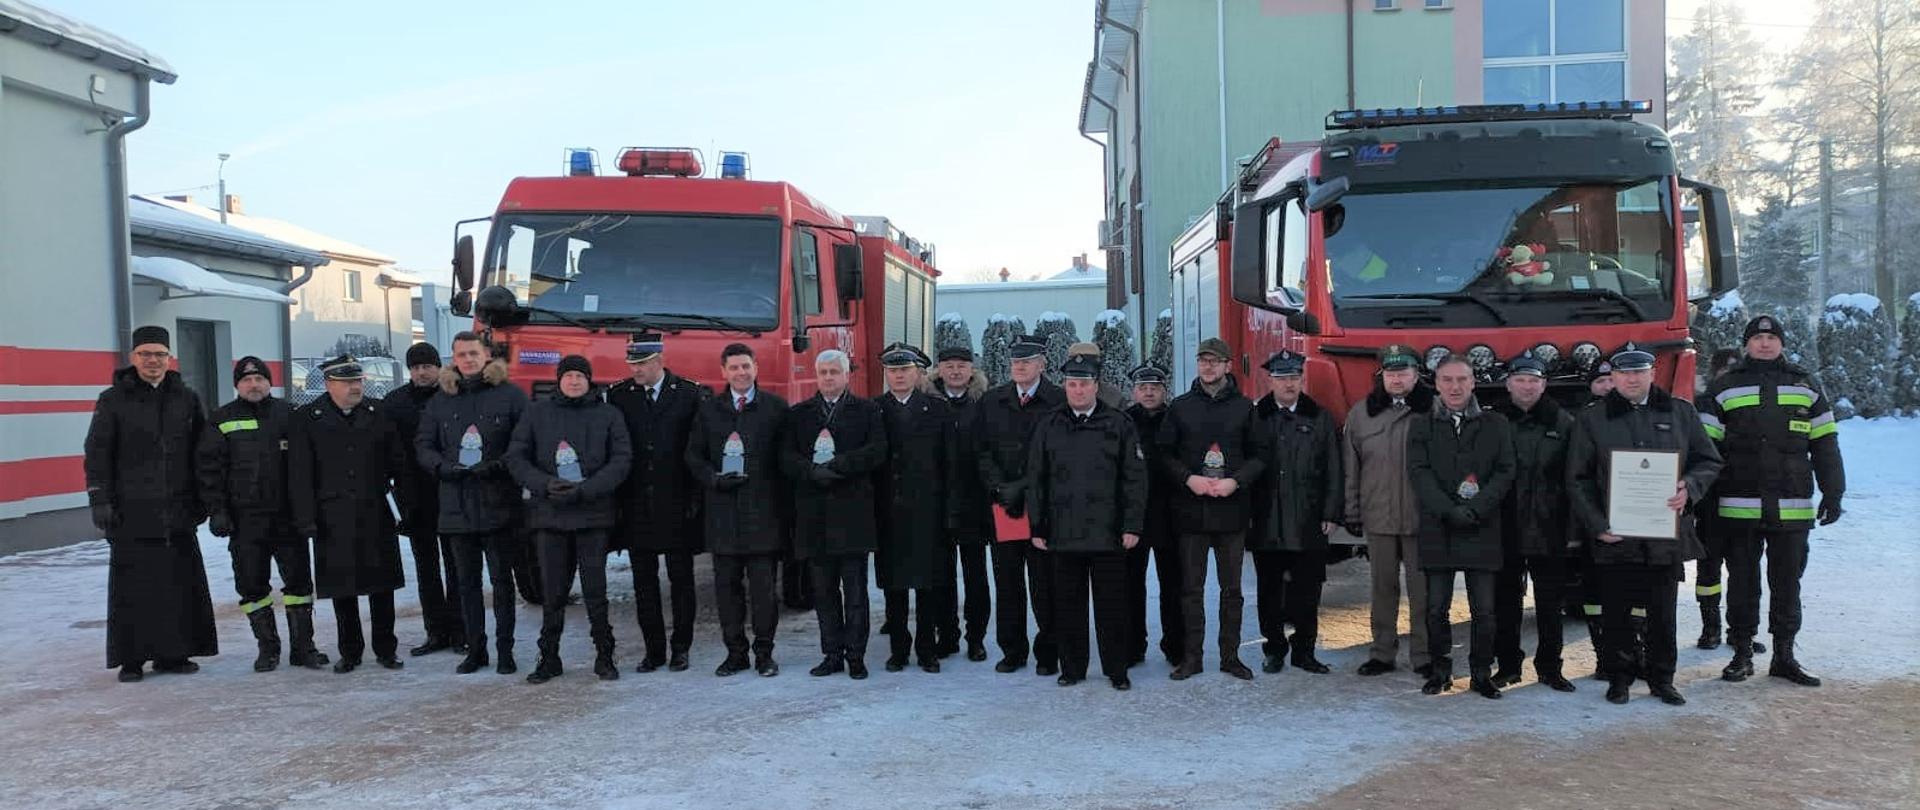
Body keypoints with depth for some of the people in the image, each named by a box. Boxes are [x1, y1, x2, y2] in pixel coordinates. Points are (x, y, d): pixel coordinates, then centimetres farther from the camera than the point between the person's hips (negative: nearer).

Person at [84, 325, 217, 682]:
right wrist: (99, 500, -7)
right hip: (131, 512, -3)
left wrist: (201, 499, 11)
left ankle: (173, 653, 15)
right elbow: (97, 454, 1)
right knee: (132, 589, 0)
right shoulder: (113, 400, 3)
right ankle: (131, 659, 8)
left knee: (181, 585, 4)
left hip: (177, 512, 3)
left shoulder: (186, 399, 10)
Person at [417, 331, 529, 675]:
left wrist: (499, 465, -18)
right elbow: (423, 445, 12)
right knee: (467, 580, 11)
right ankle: (475, 648, 20)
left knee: (501, 579, 2)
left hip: (498, 504, -4)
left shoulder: (510, 395, -1)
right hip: (456, 503, 4)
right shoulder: (440, 401, 11)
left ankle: (505, 649, 10)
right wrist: (443, 467, -7)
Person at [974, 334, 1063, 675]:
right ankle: (1012, 651, 18)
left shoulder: (1059, 402, -2)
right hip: (1002, 504, 4)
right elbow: (982, 450, 8)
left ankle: (1047, 653, 10)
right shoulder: (991, 401, 11)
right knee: (1007, 582, 8)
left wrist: (1025, 487, -11)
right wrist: (1001, 488, -6)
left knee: (1044, 582, 0)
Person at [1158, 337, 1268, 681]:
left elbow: (1259, 455, 5)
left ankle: (1230, 656, 16)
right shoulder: (1180, 406, 6)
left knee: (1231, 588, 7)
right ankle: (1192, 656, 12)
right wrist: (1188, 478, -10)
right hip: (1191, 510, 0)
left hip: (1232, 510, 0)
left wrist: (1236, 482, -11)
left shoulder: (1243, 407, 5)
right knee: (1191, 587, 4)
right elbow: (1164, 452, 5)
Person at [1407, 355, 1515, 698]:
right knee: (1437, 608, 5)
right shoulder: (1421, 426, 8)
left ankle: (1481, 672, 13)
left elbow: (1505, 472, 0)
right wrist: (1450, 511, -15)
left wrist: (1474, 509, -13)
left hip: (1482, 529, 0)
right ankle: (1440, 670, 17)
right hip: (1437, 530, 1)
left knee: (1484, 609, 1)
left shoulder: (1496, 424, 8)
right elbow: (1419, 473, -2)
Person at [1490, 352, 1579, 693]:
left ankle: (1549, 667, 17)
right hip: (1505, 532, 1)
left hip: (1549, 532, 0)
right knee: (1505, 601, 8)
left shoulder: (1563, 423, 2)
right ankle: (1508, 664, 18)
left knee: (1550, 604, 7)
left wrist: (1574, 527, -5)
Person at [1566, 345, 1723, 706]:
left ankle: (1661, 679, 22)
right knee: (1615, 613, 5)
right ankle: (1619, 677, 19)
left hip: (1666, 534, 1)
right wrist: (1596, 525, -9)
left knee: (1663, 614, 9)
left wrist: (1689, 487, -9)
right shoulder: (1591, 420, 3)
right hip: (1614, 537, -1)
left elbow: (1709, 461, 12)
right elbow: (1577, 480, 2)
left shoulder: (1680, 413, 8)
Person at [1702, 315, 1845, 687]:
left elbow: (1825, 444, 12)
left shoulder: (1806, 387, 10)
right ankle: (1742, 653, 15)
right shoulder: (1724, 389, 4)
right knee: (1743, 583, 6)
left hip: (1793, 509, 2)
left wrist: (1833, 493, 7)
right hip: (1739, 509, -1)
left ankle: (1784, 656, 17)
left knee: (1788, 583, 8)